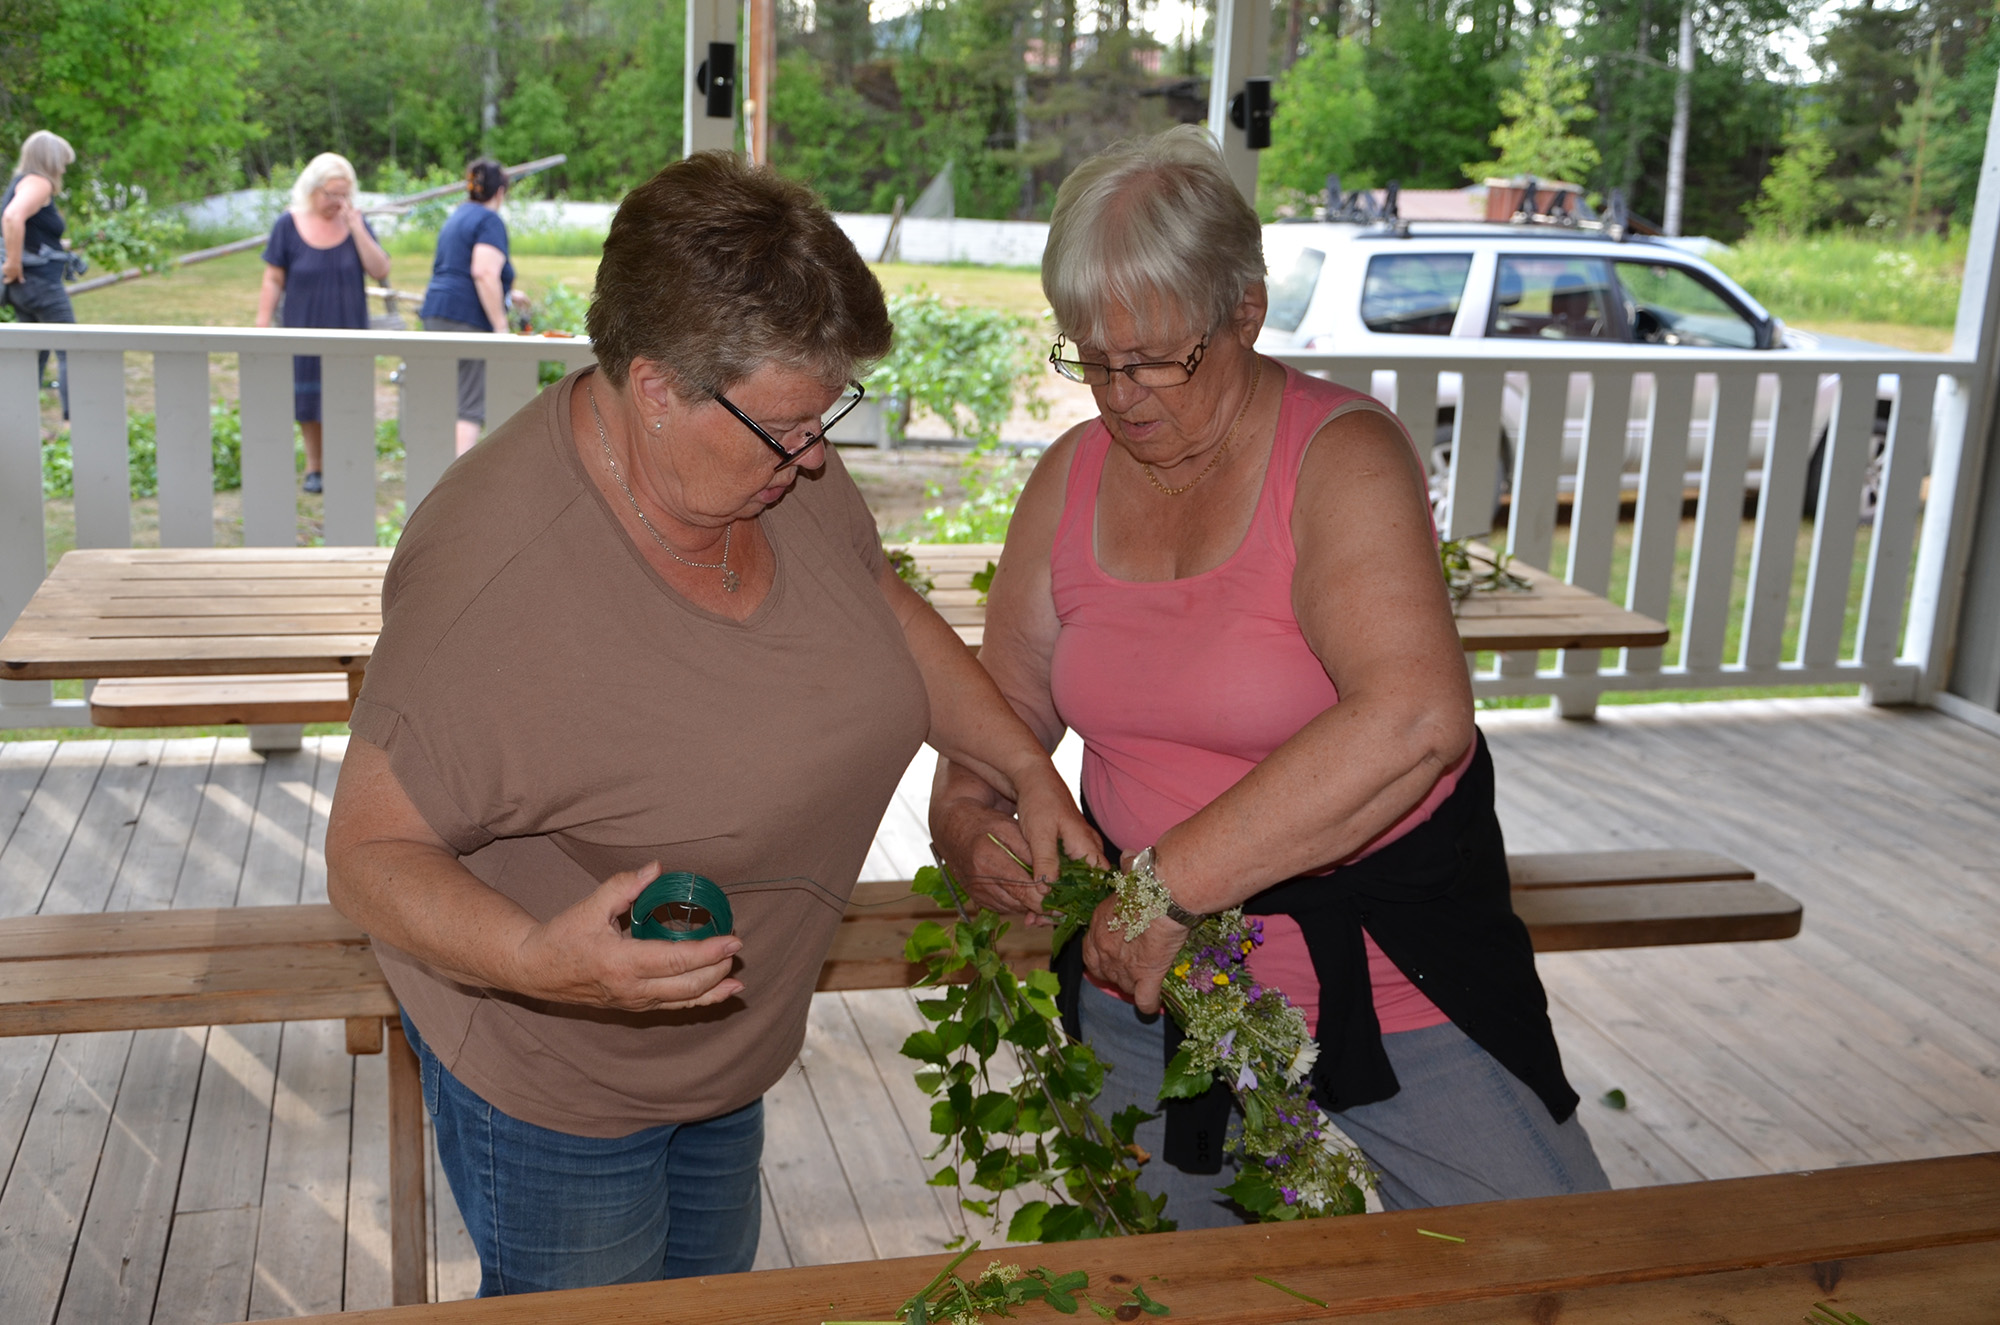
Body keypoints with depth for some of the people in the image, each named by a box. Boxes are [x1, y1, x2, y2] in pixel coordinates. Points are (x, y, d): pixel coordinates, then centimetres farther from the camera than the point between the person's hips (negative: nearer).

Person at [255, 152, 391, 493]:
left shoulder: (356, 222, 0)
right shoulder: (289, 224, -4)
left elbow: (380, 271, -10)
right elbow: (273, 281, -1)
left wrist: (356, 228, -18)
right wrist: (262, 327, -4)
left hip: (348, 330, 0)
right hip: (303, 328, 0)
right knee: (308, 401, 10)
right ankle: (314, 467, 27)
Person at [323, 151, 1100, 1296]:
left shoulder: (782, 465, -14)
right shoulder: (494, 580, -35)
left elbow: (884, 608, 6)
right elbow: (371, 853, -26)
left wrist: (1029, 771, 0)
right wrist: (539, 959, -44)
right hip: (553, 1081, -6)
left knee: (715, 1295, 27)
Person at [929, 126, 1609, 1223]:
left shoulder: (1341, 456, -18)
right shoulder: (1071, 478, 0)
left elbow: (1415, 719, -34)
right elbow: (1005, 705, 10)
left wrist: (1170, 881, -35)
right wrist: (964, 817, -13)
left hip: (1387, 971, -4)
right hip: (1146, 968, 5)